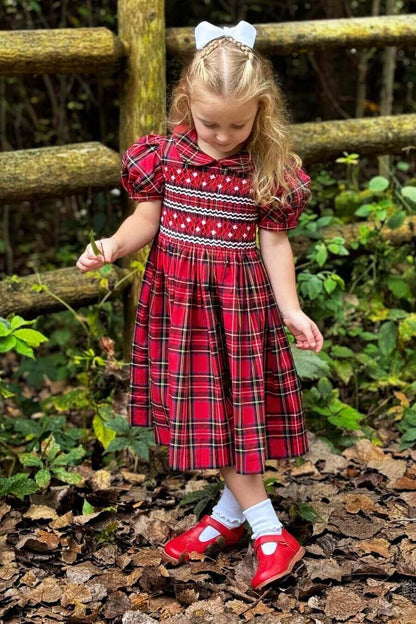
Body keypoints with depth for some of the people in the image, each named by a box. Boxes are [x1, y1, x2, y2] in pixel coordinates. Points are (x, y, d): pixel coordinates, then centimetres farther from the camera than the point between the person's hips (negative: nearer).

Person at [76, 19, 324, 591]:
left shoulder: (270, 168, -8)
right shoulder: (166, 153, -3)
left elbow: (274, 243, -2)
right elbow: (146, 221, 2)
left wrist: (291, 310, -6)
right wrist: (112, 246, -18)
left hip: (239, 300, -2)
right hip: (178, 297, 3)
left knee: (238, 409, 2)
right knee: (207, 414, 6)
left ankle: (230, 516, 19)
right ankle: (269, 532, 17)